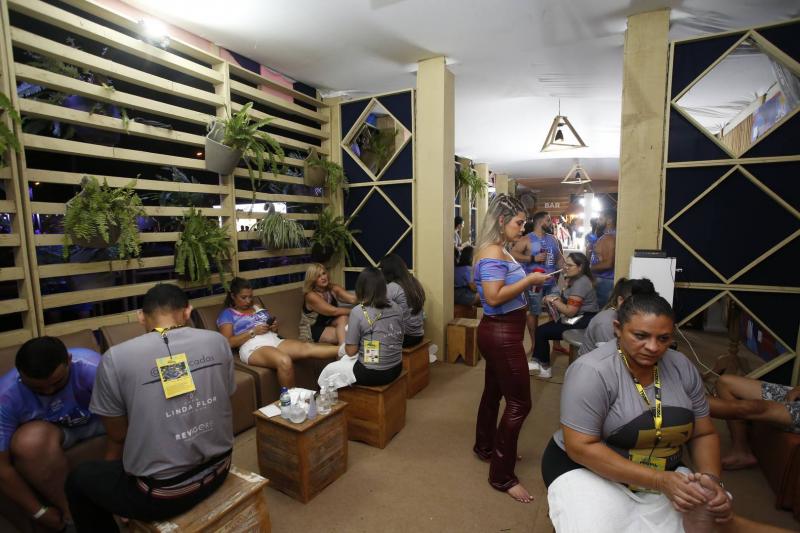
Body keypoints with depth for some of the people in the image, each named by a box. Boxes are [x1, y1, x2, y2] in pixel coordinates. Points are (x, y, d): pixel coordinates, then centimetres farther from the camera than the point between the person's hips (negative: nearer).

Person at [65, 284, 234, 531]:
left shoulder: (116, 357, -14)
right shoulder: (217, 341, -6)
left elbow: (118, 436, -3)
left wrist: (110, 468, 21)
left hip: (163, 495, -4)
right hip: (218, 470, 4)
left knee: (79, 480, 25)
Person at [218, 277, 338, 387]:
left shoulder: (258, 308, 26)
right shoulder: (227, 314, 10)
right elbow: (227, 342, -3)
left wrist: (274, 327, 3)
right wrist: (253, 332, -10)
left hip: (275, 341, 5)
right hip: (253, 347, -5)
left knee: (307, 347, -24)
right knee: (285, 361, -37)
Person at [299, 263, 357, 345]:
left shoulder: (333, 288, -5)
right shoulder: (311, 296, -24)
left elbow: (353, 298, -21)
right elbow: (334, 311, -30)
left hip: (329, 324, 6)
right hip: (313, 330, -6)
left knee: (343, 318, -29)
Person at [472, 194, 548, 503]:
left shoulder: (500, 251, 11)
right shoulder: (492, 252, -20)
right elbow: (494, 297, -28)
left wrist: (528, 278, 7)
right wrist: (529, 280, -19)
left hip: (500, 332, 10)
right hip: (501, 335, -10)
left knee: (494, 391, 22)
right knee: (519, 402, -2)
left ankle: (485, 447, 41)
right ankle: (501, 476, 11)